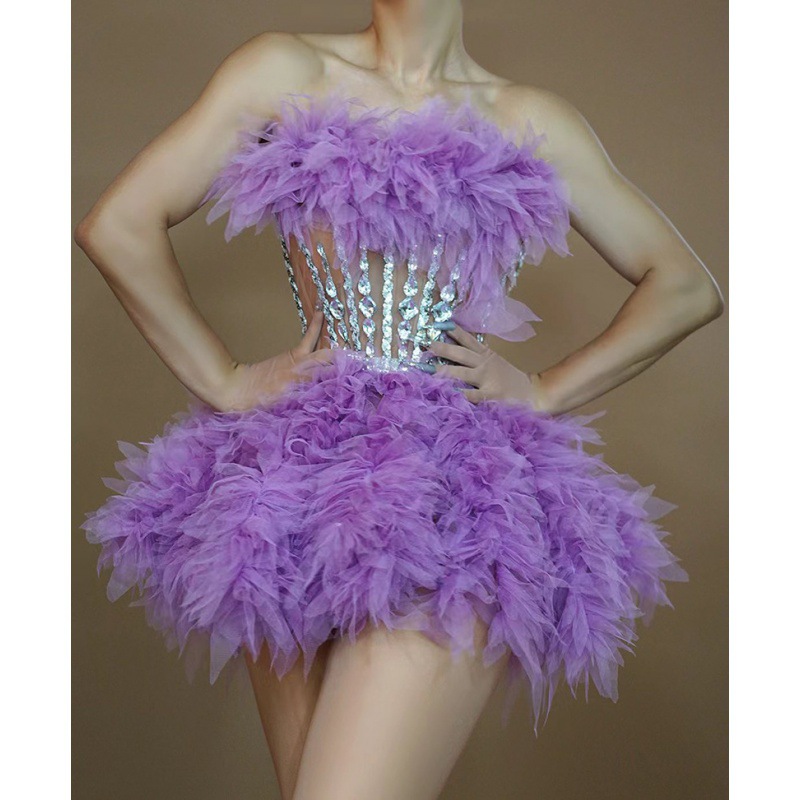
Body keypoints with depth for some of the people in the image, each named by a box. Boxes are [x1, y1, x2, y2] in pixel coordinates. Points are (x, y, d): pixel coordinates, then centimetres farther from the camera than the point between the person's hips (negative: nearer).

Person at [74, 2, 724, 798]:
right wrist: (223, 382, 2)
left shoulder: (530, 120, 11)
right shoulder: (285, 70, 10)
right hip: (294, 482, 2)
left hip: (455, 496, -1)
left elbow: (686, 286, 15)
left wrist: (544, 390, 5)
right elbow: (118, 225, 6)